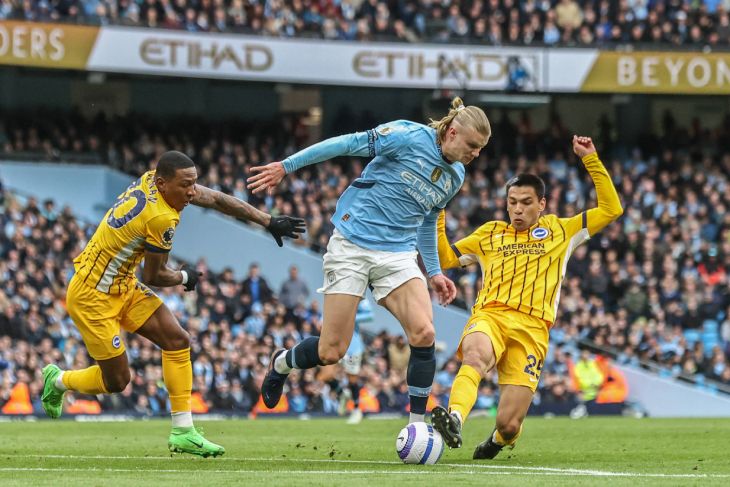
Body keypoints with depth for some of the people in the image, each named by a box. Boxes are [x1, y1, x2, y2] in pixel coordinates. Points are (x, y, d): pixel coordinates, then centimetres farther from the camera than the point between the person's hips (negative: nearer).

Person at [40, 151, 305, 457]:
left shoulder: (154, 178, -6)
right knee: (116, 381, 0)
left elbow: (215, 199, 3)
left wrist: (269, 222, 3)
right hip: (93, 296, -9)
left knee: (177, 341, -2)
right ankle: (58, 381, 29)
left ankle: (183, 432, 0)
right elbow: (153, 277, -15)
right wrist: (184, 278, 6)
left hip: (124, 287, 9)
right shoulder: (162, 218, -29)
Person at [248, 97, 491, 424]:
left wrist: (434, 272, 20)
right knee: (331, 352, -5)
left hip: (398, 254, 5)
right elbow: (349, 143, -9)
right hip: (352, 245, -5)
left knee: (423, 333, -19)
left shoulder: (455, 177, 10)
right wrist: (286, 166, -11)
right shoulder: (410, 137, -12)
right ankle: (281, 363, 30)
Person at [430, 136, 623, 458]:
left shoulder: (559, 231, 22)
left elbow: (611, 209, 18)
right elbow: (445, 259, 29)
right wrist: (437, 217, 17)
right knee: (477, 354, -41)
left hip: (531, 327, -1)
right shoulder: (490, 233, 26)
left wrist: (591, 159, 14)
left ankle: (498, 440, 28)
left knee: (509, 424, -9)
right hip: (489, 316, 1)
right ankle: (454, 419, -60)